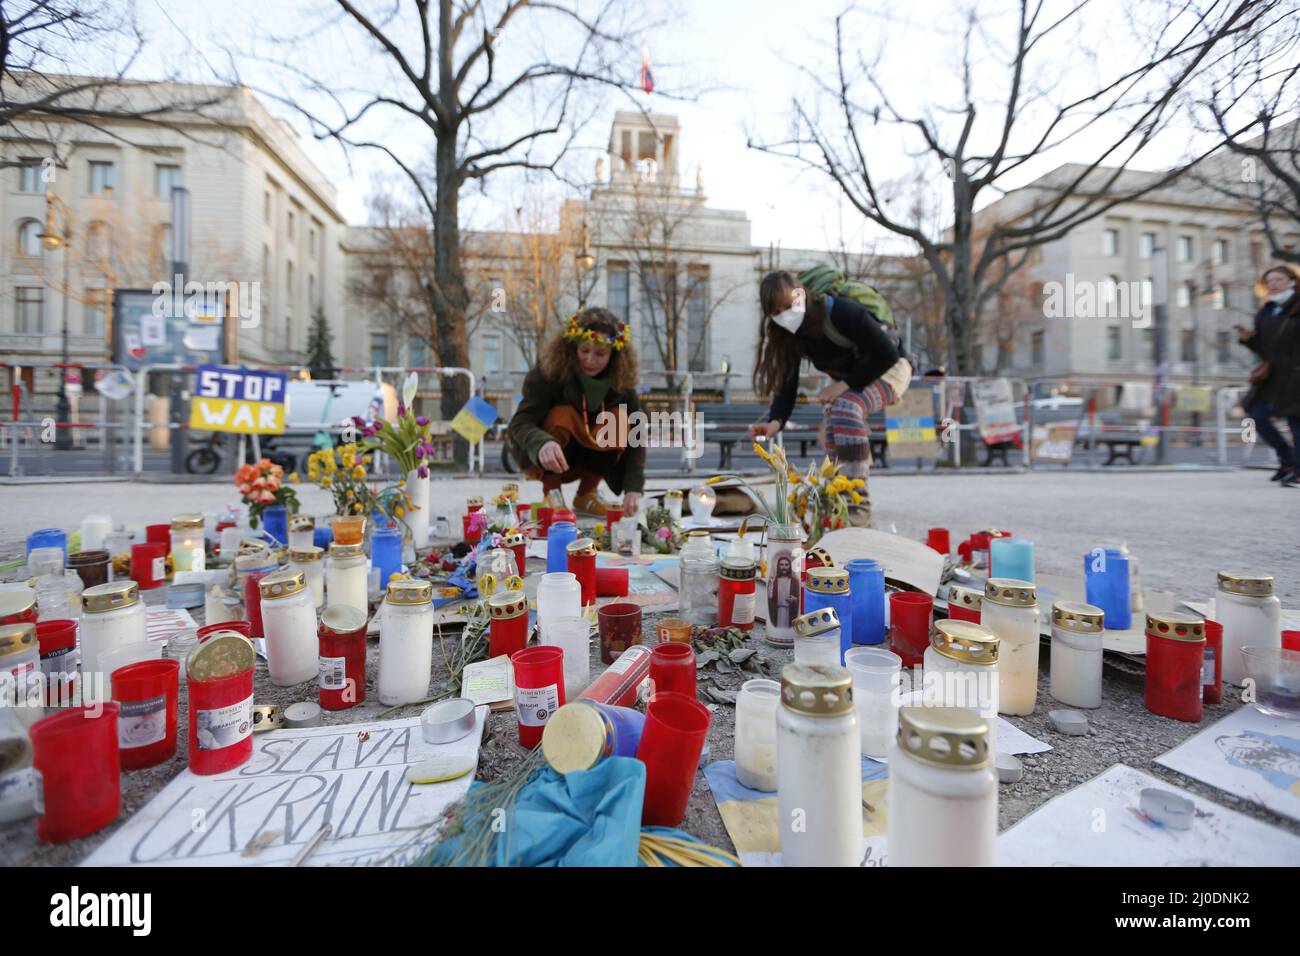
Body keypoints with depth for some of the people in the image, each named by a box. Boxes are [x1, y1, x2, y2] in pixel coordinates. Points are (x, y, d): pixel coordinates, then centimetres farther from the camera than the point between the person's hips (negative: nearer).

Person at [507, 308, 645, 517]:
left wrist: (633, 487, -32)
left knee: (619, 419, -23)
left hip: (590, 456, 3)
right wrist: (542, 443, -55)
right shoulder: (549, 372, -23)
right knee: (562, 415, -31)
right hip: (543, 459, -3)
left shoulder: (621, 382, -14)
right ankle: (551, 493, -13)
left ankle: (586, 494, -5)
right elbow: (519, 423, -31)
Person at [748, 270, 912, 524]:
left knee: (846, 408, -32)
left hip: (887, 370, -8)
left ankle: (858, 506, -31)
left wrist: (844, 384, -30)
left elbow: (888, 355, -26)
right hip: (848, 380, 8)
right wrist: (775, 421, -34)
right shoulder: (790, 334, -12)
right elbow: (786, 384, -16)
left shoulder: (844, 313, -33)